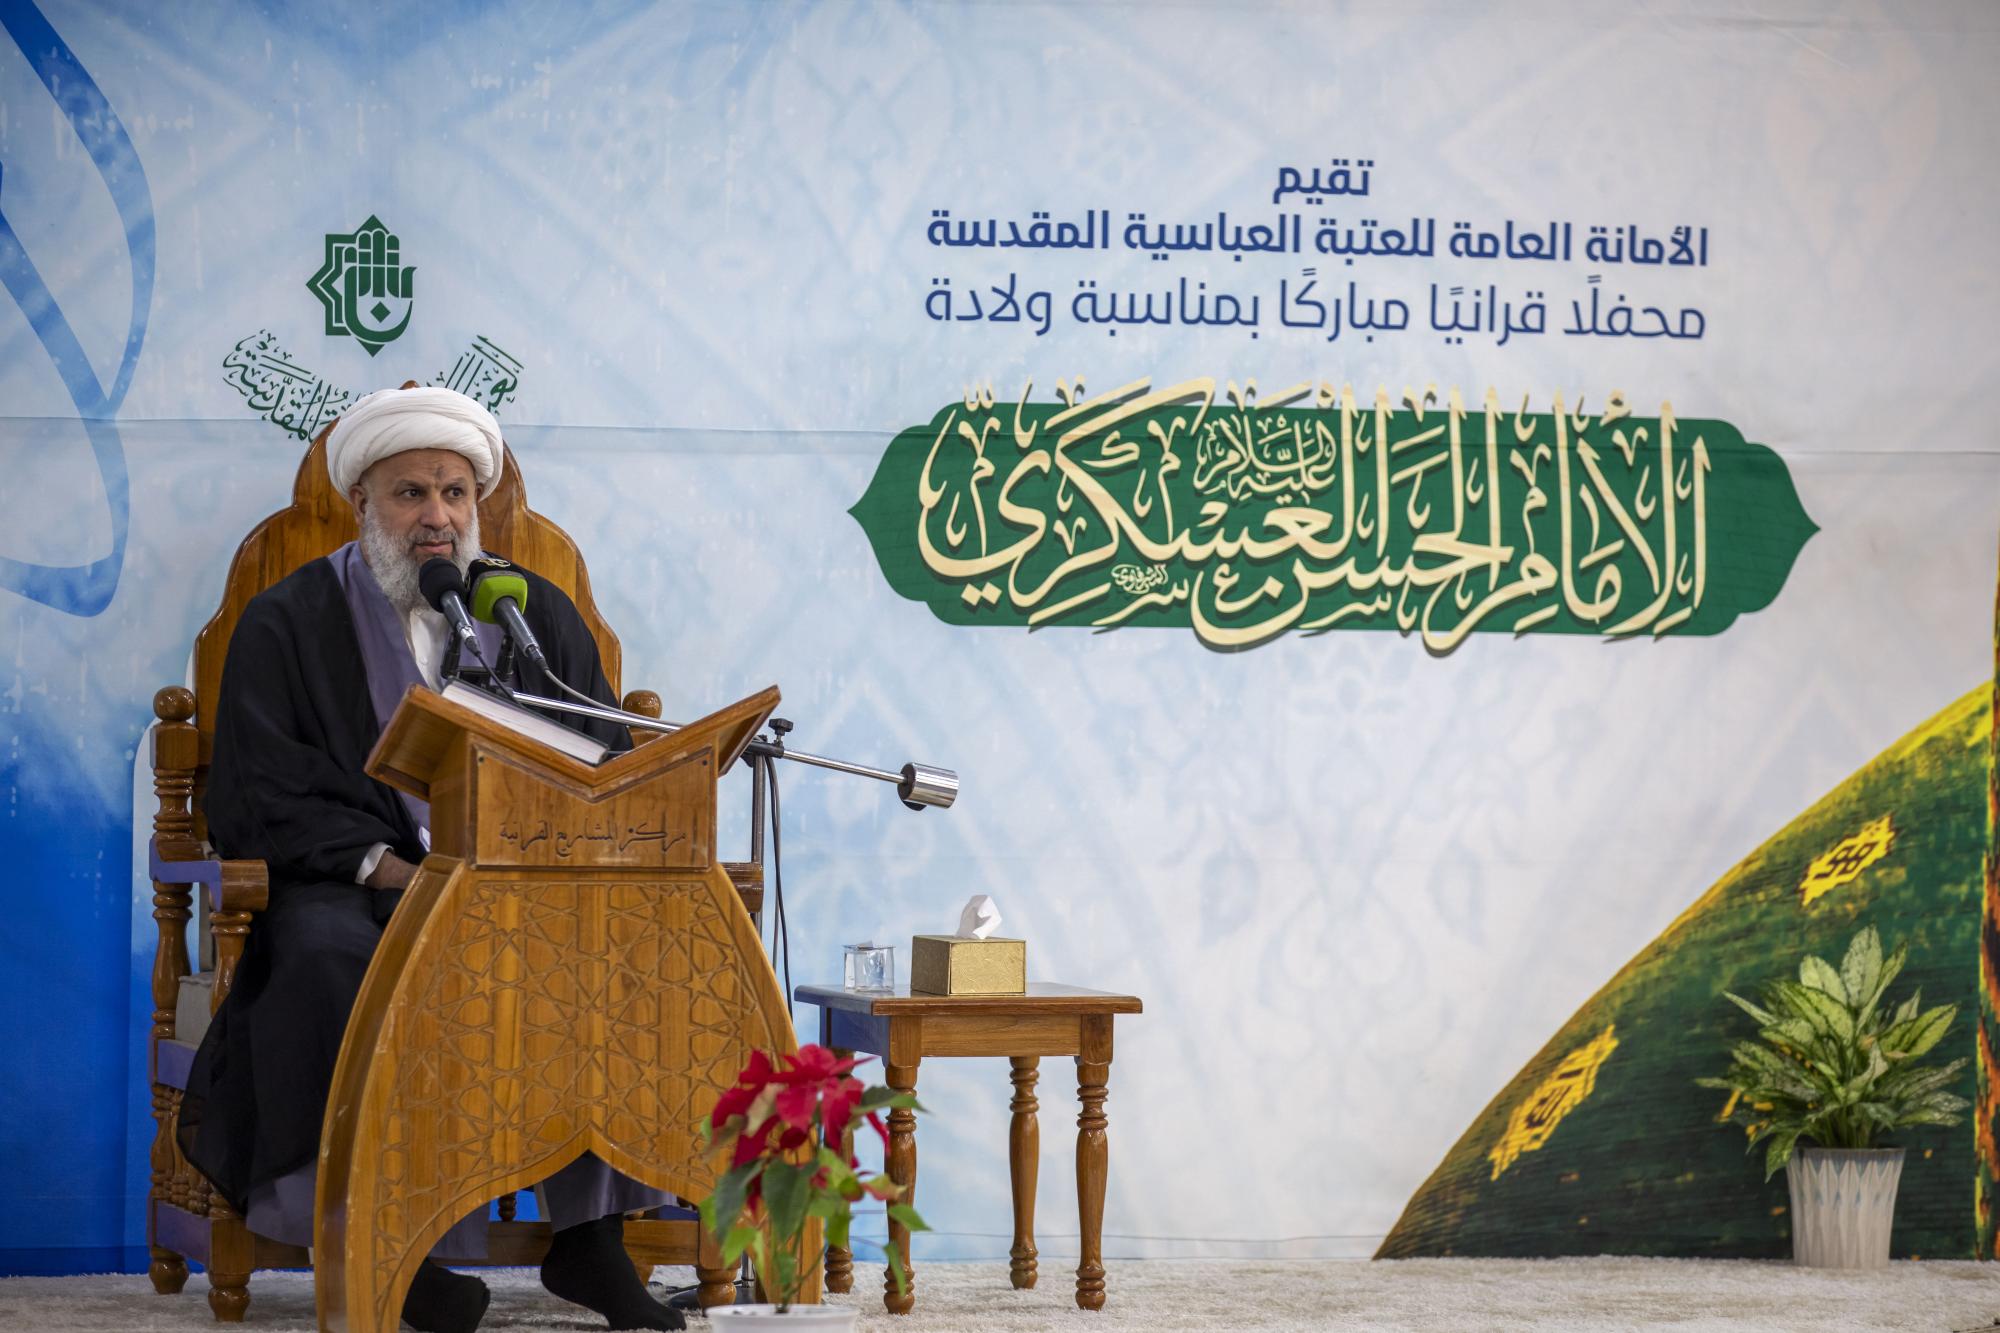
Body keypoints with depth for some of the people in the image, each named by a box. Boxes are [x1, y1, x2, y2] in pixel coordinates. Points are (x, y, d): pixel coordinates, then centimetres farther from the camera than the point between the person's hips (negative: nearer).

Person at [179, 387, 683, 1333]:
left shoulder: (538, 614, 15)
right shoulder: (287, 624, 6)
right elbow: (255, 802, -2)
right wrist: (385, 867, -17)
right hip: (353, 887, -2)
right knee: (332, 961, -37)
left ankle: (590, 1237, -22)